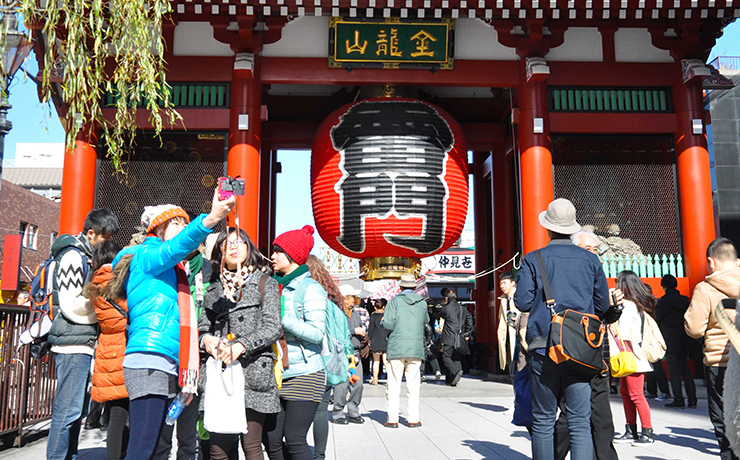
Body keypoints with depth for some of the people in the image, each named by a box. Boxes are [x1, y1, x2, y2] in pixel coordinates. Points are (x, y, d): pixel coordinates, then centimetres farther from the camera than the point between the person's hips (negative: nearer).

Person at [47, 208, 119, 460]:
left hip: (83, 343, 10)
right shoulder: (73, 256, -9)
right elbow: (71, 305, -17)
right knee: (68, 410, -8)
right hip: (73, 344, -10)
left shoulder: (89, 257, 19)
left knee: (76, 409, 13)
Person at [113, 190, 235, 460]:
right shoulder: (144, 255, 1)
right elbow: (175, 248, -19)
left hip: (169, 367, 9)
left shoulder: (174, 270, 26)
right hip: (148, 362, -9)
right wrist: (210, 219, -33)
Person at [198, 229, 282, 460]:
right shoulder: (213, 289, 19)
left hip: (252, 372, -3)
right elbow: (202, 327, 20)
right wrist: (205, 339, -4)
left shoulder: (265, 284, 8)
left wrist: (241, 345, -16)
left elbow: (272, 328, -2)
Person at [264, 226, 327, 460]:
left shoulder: (310, 288, -6)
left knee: (293, 439, -7)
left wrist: (281, 318, -17)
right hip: (276, 375, 6)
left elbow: (317, 333, -15)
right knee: (271, 439, 5)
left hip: (304, 375, -6)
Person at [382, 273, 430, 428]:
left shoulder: (395, 301, -3)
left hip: (396, 348, -2)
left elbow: (387, 324, -9)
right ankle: (413, 419, 9)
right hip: (416, 348, 2)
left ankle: (392, 419, 5)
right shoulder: (422, 302, 6)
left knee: (394, 385, 4)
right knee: (413, 386, 8)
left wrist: (382, 322, 12)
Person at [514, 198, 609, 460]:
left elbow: (522, 302, -3)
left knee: (543, 420, 8)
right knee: (580, 422, 1)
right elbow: (603, 306, 10)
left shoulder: (533, 260, 0)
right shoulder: (591, 260, 6)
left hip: (544, 347, -1)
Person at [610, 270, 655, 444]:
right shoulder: (636, 305, 15)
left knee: (636, 394, -5)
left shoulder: (629, 306, -14)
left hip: (632, 356, -10)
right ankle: (631, 431, 20)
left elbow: (622, 333, -20)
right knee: (625, 392, 13)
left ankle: (647, 433, 2)